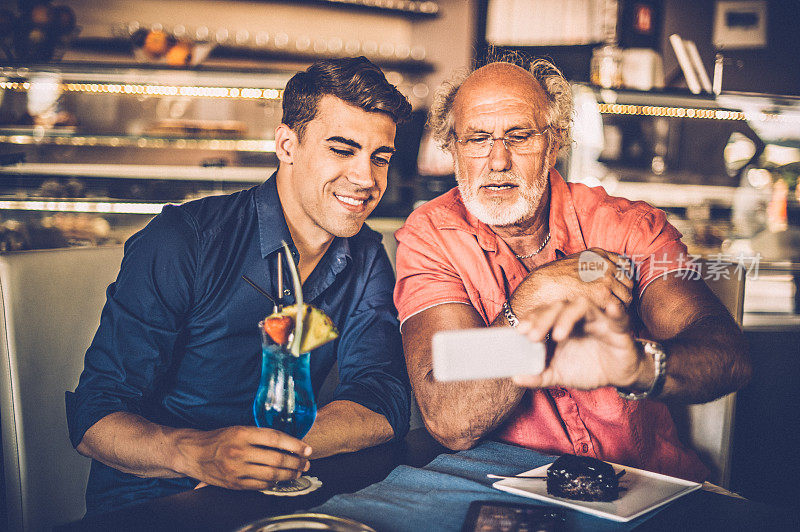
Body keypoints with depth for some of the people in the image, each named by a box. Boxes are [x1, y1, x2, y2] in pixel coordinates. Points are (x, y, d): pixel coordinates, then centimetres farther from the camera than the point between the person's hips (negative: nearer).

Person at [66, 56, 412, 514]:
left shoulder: (367, 260, 2)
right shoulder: (182, 243, -13)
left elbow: (386, 406, -9)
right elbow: (94, 417, -15)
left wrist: (276, 450, -26)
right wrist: (198, 453, -35)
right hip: (147, 505, -4)